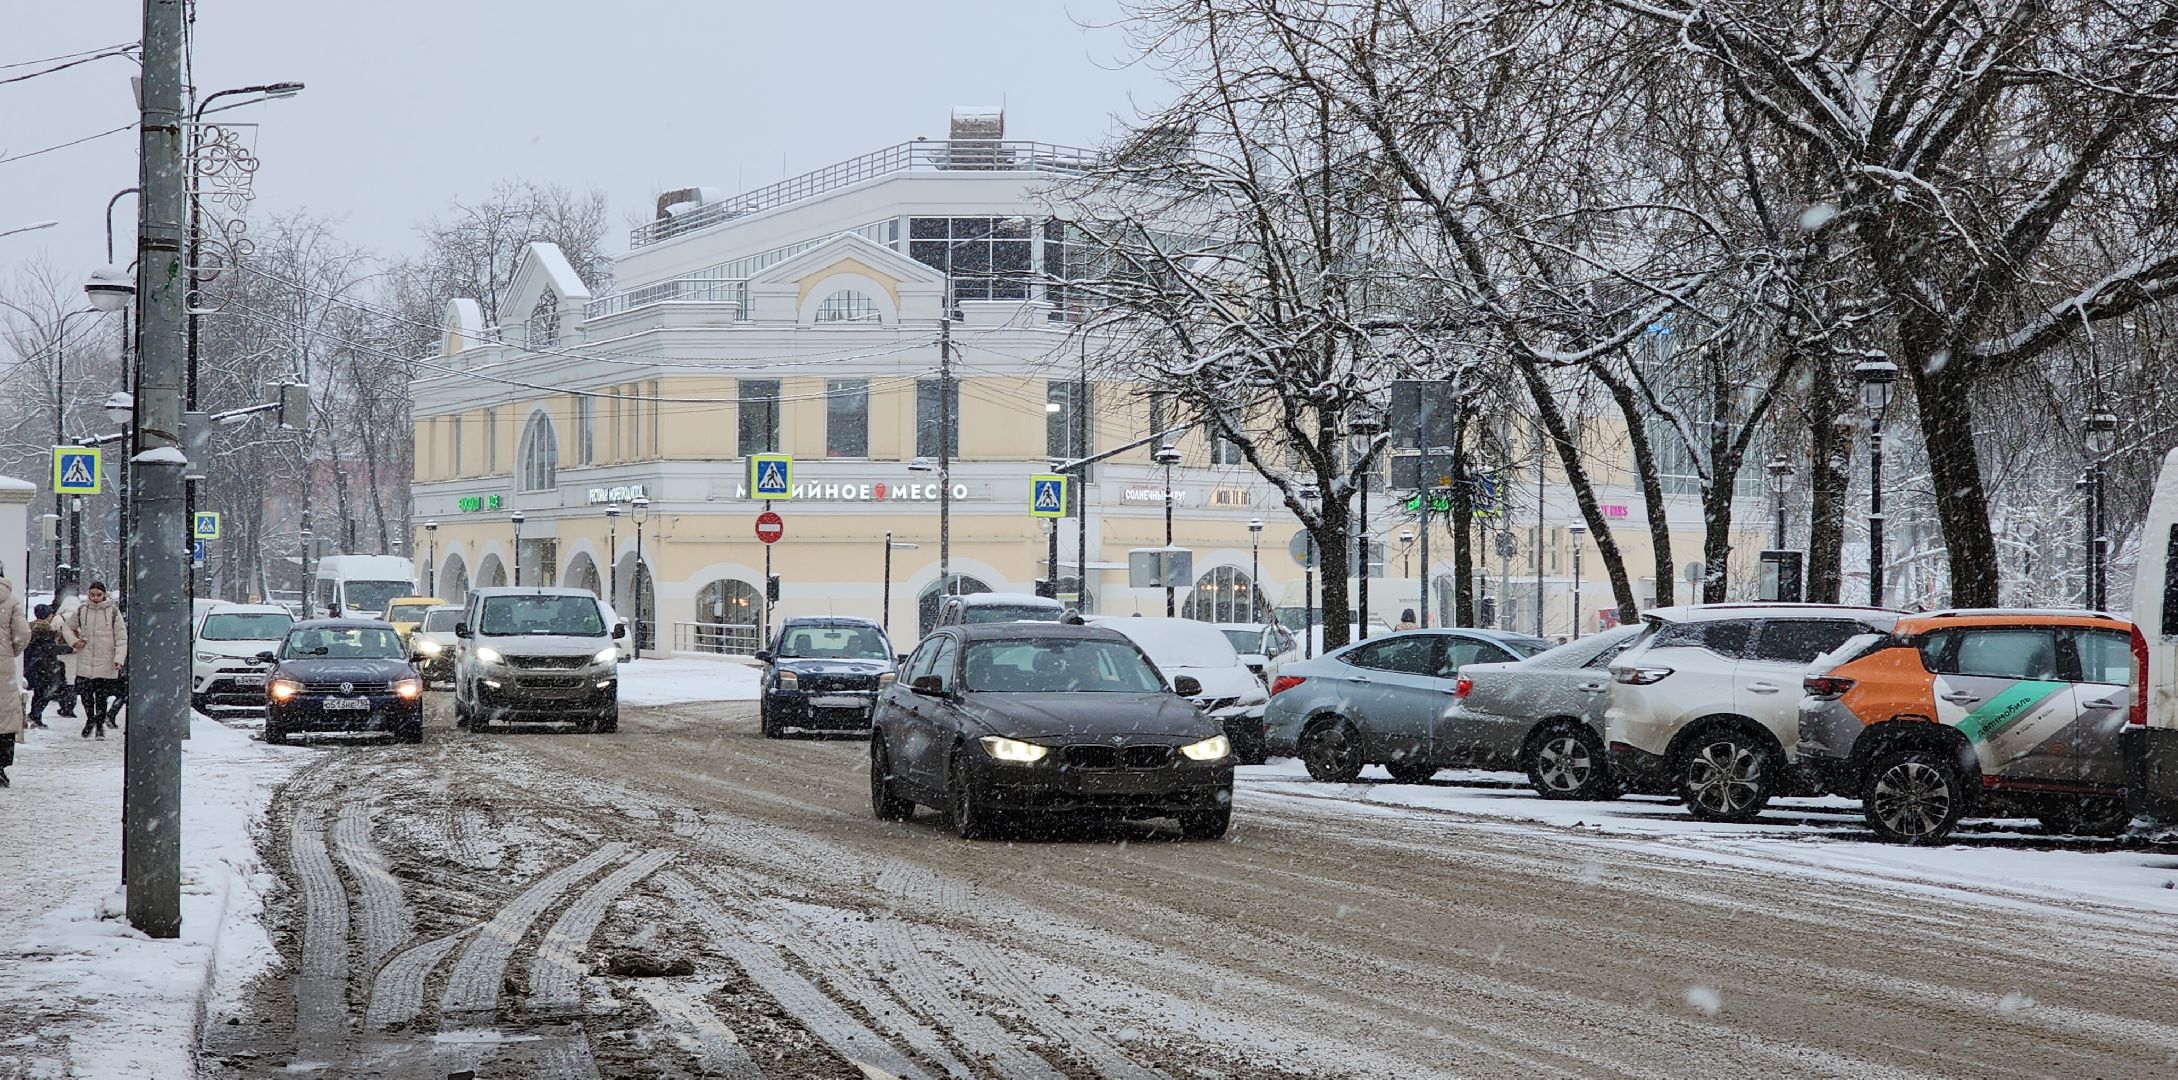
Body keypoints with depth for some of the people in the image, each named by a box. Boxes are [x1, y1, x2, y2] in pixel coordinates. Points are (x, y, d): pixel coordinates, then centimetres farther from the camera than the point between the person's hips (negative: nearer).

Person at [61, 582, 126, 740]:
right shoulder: (82, 611, 5)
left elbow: (121, 637, -2)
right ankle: (90, 719, 27)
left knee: (102, 696, 1)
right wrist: (73, 641, 2)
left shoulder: (113, 611, -2)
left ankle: (100, 724, 19)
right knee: (85, 694, 3)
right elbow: (67, 626, 20)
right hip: (85, 662, 2)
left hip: (106, 664, -2)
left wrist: (119, 658, -12)